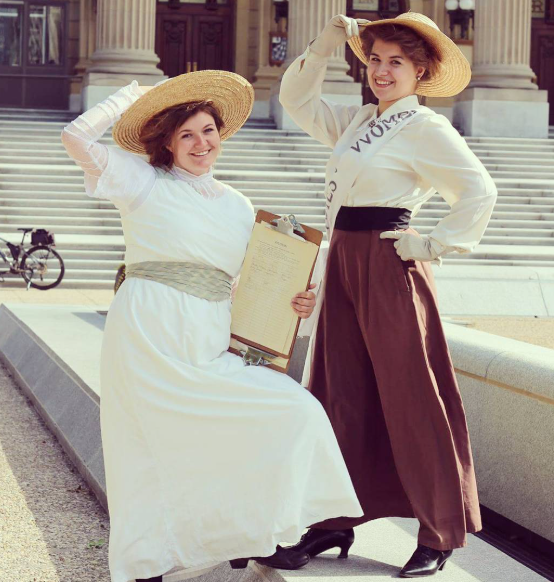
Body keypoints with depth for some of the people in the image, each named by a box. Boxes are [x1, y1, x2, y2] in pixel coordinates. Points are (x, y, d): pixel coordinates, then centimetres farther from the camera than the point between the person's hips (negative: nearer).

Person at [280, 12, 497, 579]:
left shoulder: (425, 128, -8)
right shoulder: (356, 121, 15)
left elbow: (479, 191, -13)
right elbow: (296, 100, 22)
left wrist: (435, 245, -12)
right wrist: (327, 43, 11)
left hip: (389, 269, -8)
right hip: (343, 265, 8)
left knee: (410, 402, -3)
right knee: (340, 396, 10)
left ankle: (440, 535, 6)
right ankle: (336, 521, 19)